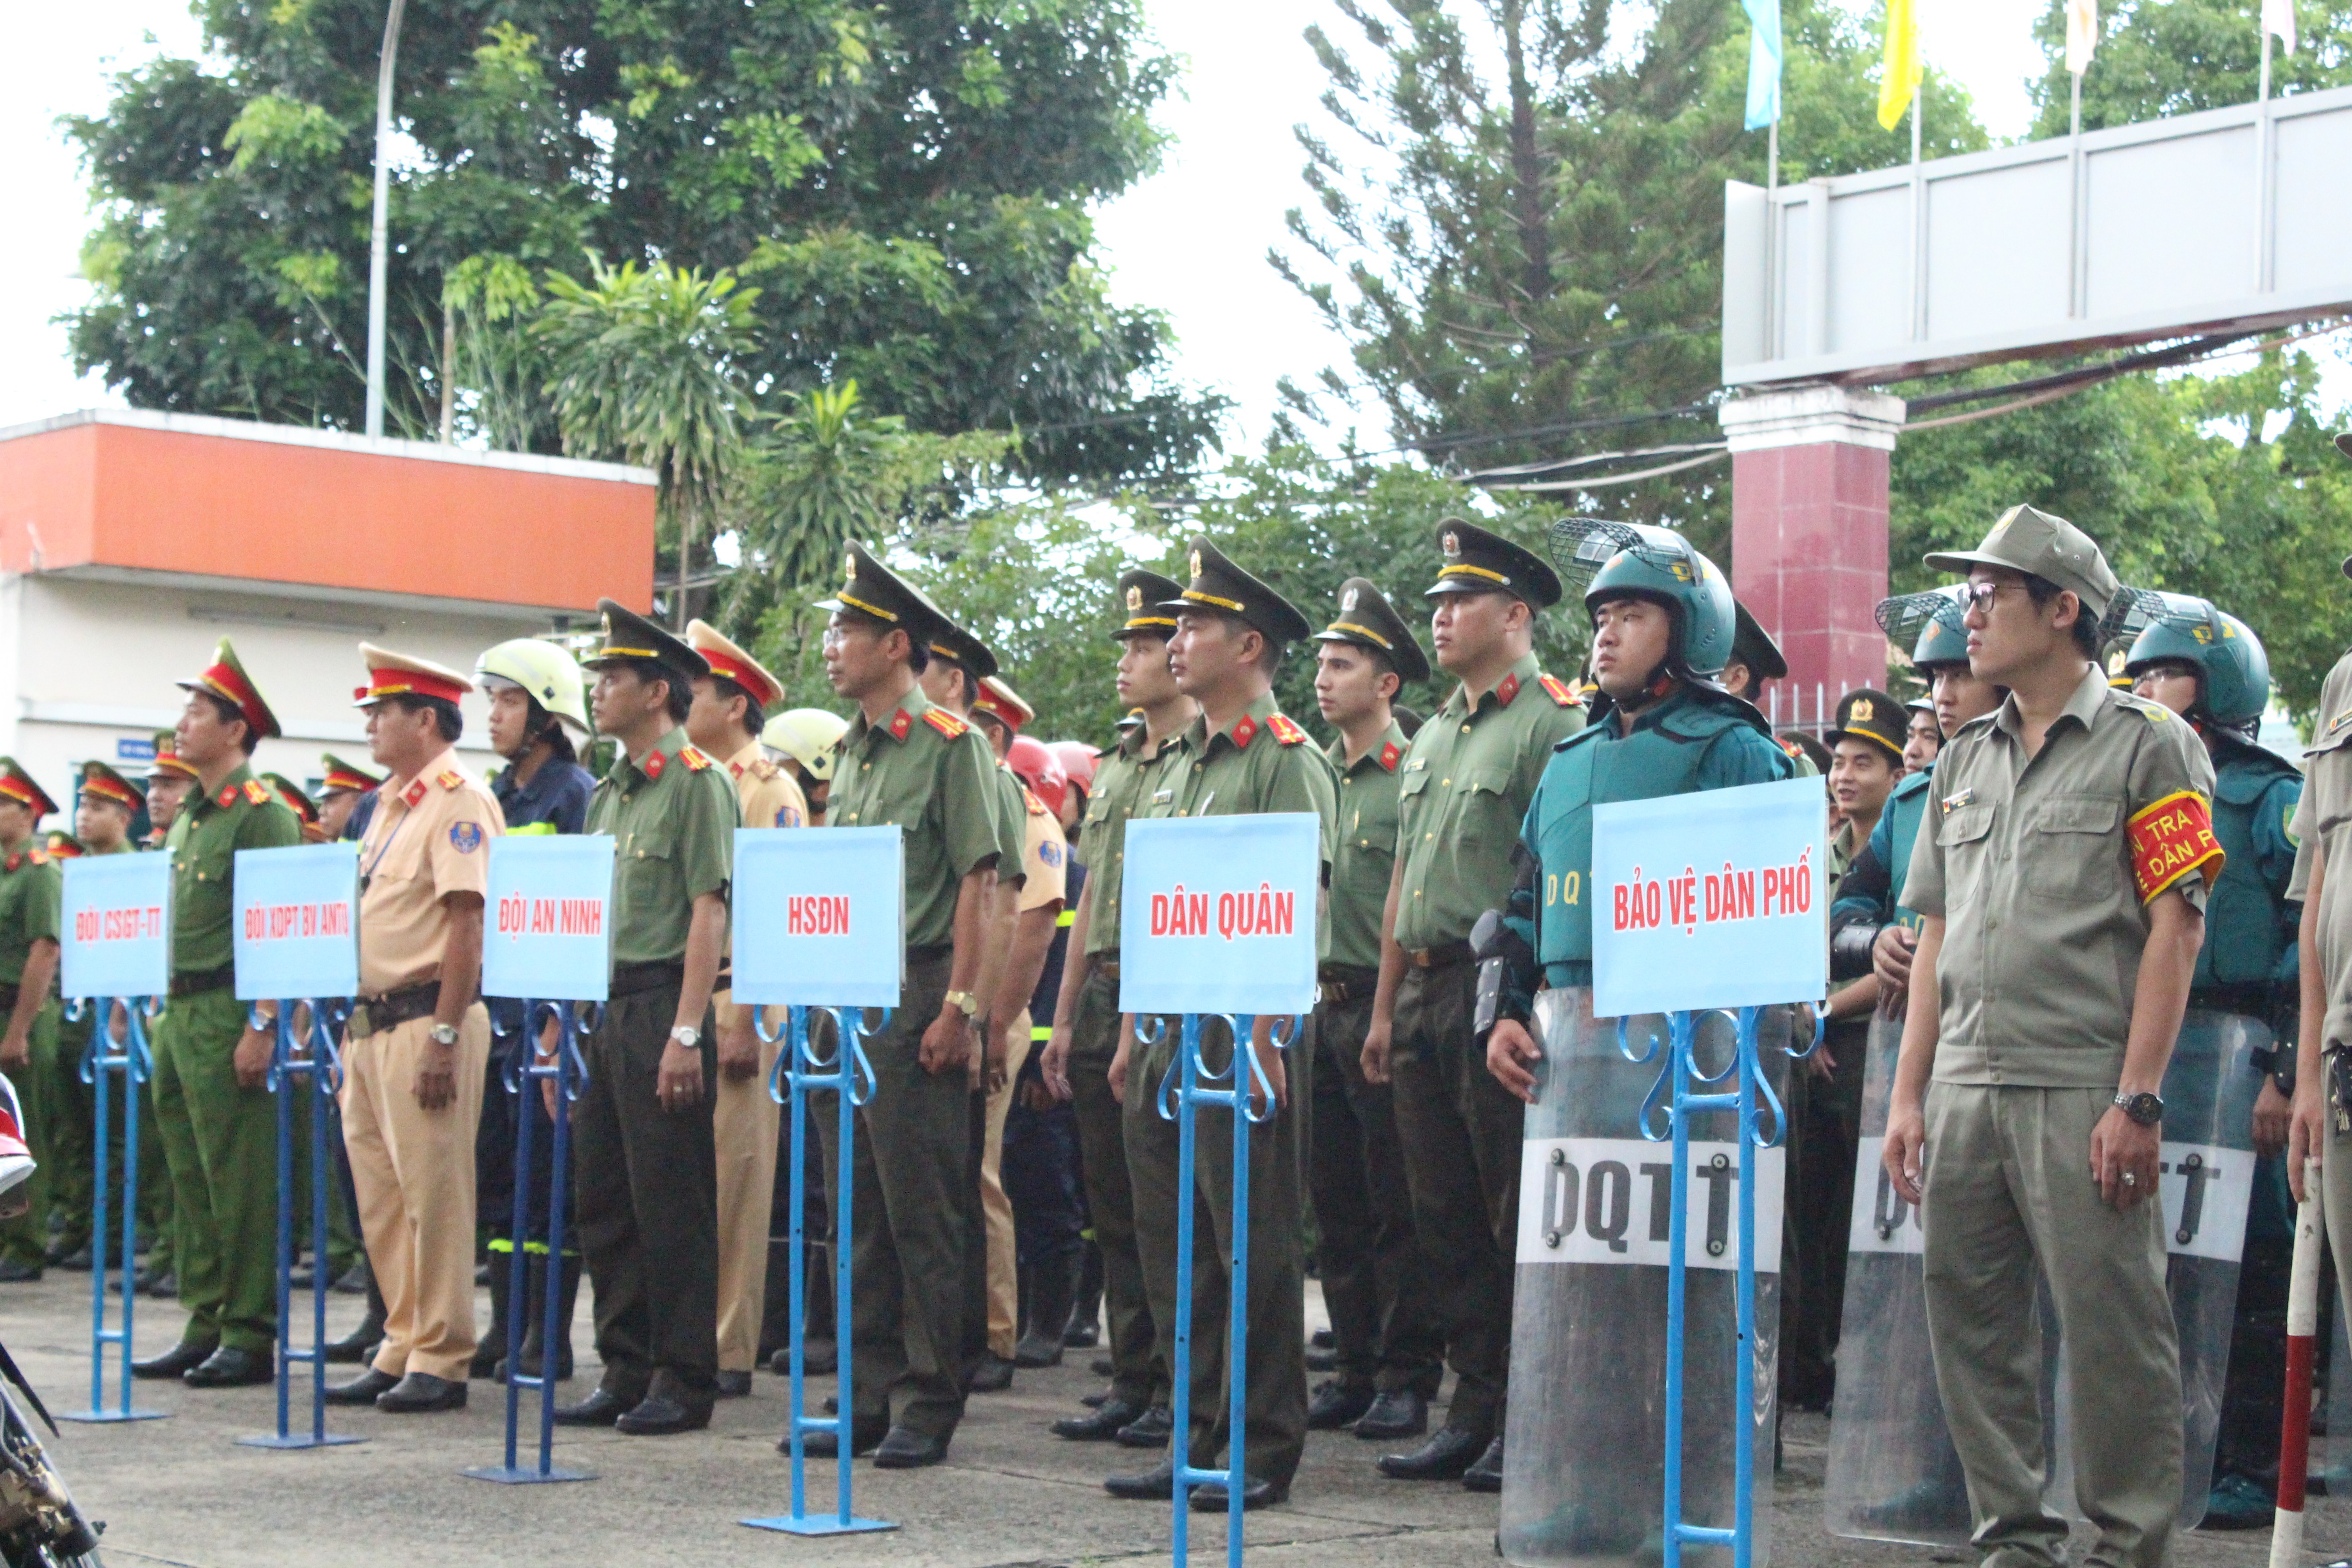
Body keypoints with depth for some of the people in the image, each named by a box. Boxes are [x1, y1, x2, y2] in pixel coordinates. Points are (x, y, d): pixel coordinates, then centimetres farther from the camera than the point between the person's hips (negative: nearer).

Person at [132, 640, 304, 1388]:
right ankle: (206, 1329, 17)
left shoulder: (263, 813, -10)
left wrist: (261, 1026, -20)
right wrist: (165, 1016, 19)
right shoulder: (188, 818, 18)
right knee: (192, 1179, 11)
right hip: (180, 1016, 9)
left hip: (229, 1013, -9)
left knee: (240, 1180, -6)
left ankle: (250, 1338, -1)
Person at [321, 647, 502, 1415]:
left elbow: (466, 924, -17)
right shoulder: (390, 804, 19)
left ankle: (439, 1360, 0)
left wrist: (445, 1036, -22)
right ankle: (401, 1348, 18)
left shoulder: (459, 801, -9)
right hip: (370, 1022, 9)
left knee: (433, 1193, -5)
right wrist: (350, 1030, 17)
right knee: (380, 1197, 11)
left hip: (425, 1019, -9)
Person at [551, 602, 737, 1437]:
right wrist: (557, 1028, 17)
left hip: (662, 1006, -9)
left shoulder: (697, 782, -7)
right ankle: (625, 1370, 17)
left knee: (672, 1201, -5)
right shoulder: (608, 794, 18)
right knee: (604, 1198, 10)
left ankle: (683, 1380, 1)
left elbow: (709, 913, -14)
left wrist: (686, 1031, -20)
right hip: (603, 1010, 9)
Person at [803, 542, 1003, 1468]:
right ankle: (868, 1397, 16)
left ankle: (926, 1406, 0)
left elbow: (976, 885, -11)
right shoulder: (851, 756, 17)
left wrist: (959, 1007, -17)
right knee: (858, 1210, 10)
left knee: (920, 1211, -5)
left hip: (914, 1000, -8)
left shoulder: (951, 747, -6)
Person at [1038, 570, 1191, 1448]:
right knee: (1115, 1208, 10)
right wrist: (1066, 1018, 17)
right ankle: (1132, 1383, 16)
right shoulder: (1115, 769, 18)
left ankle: (1183, 1389, 2)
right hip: (1105, 1002, 8)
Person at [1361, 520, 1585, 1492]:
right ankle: (1474, 1412, 16)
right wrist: (1385, 1008, 19)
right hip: (1425, 993, 8)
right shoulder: (1433, 736, 19)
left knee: (1518, 1222, -4)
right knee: (1447, 1224, 10)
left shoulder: (1552, 724, -8)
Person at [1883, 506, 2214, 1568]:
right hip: (1965, 1089, 6)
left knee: (2113, 1328, -4)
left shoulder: (2145, 745, 0)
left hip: (2081, 1091, -6)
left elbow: (2175, 927, -6)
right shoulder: (1965, 762, 19)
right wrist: (1908, 1095, 12)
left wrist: (2137, 1099, -14)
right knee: (1971, 1326, 8)